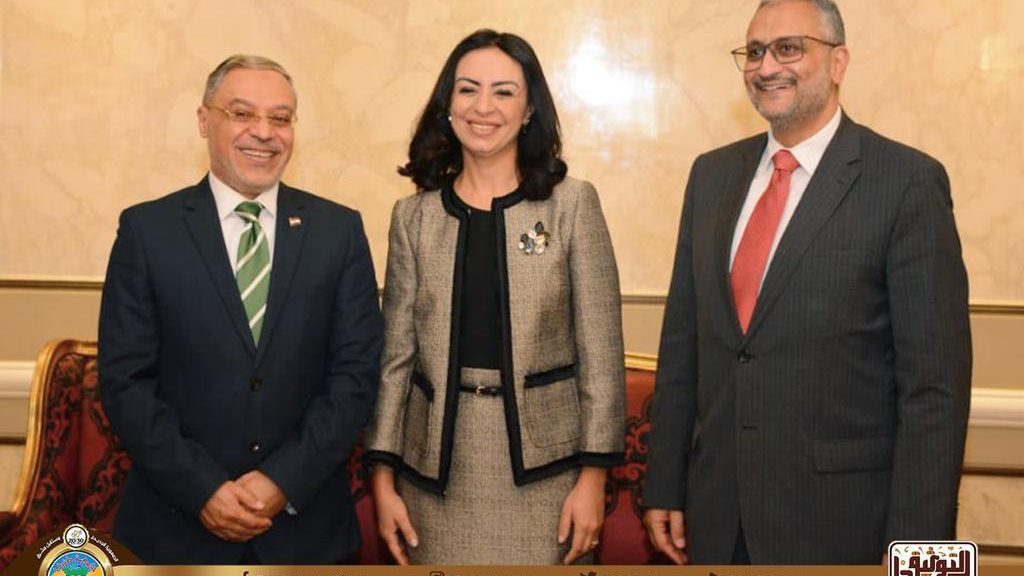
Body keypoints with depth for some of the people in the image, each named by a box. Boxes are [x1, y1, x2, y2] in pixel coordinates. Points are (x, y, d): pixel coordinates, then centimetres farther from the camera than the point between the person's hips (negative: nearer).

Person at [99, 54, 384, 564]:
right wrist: (202, 489, -13)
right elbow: (125, 379, -5)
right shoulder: (146, 229, -2)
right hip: (179, 522, -1)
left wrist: (285, 481, -12)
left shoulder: (339, 230, 1)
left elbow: (357, 369, -3)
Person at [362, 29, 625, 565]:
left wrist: (593, 475, -7)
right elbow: (395, 352, 6)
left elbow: (600, 348, -2)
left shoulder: (571, 203, -1)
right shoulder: (414, 215, 5)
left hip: (542, 465, -2)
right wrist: (383, 477, 1)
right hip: (440, 467, 2)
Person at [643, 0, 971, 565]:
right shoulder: (712, 174, 8)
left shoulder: (909, 181, -9)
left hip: (838, 518, -4)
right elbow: (682, 341, 9)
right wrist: (664, 487, 7)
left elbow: (935, 381, -11)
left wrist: (914, 545, -14)